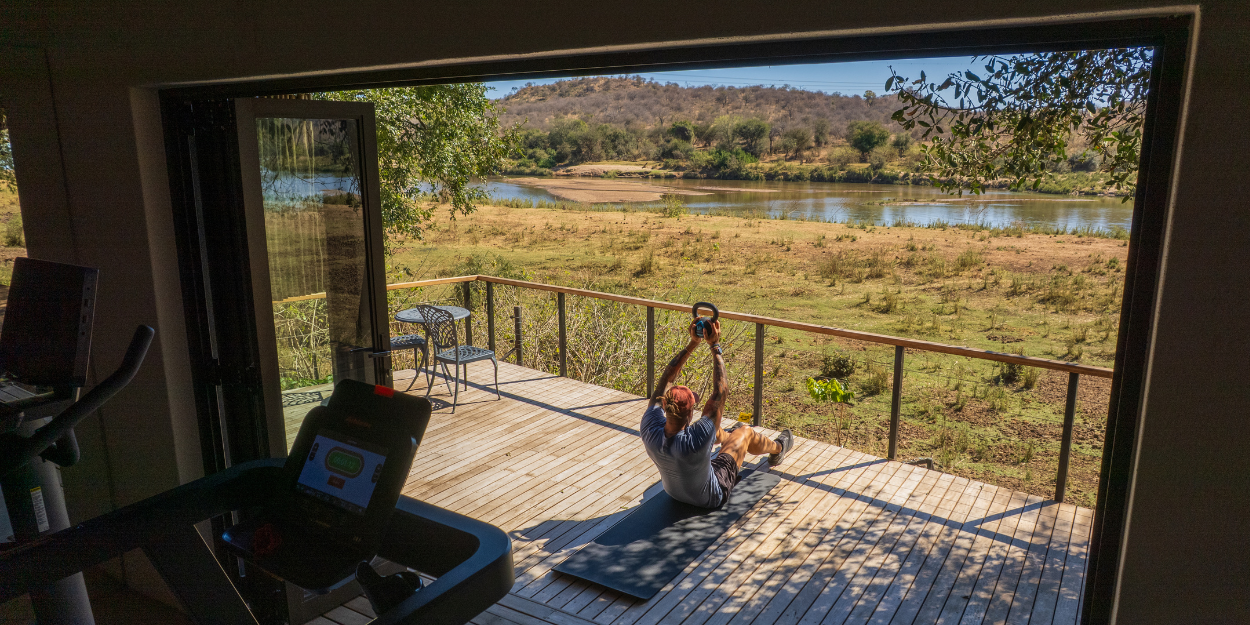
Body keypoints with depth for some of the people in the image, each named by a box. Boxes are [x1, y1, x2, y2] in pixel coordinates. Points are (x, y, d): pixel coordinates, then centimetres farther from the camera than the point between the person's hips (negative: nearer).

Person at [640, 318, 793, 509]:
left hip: (673, 491, 5)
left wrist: (692, 344, -19)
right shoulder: (694, 440, -45)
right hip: (711, 498, -5)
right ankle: (778, 449, 47)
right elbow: (721, 390, -37)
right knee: (746, 432, 13)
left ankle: (730, 437, 59)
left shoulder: (650, 430, -31)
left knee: (711, 428, 23)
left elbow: (665, 379, -20)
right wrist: (715, 346, -30)